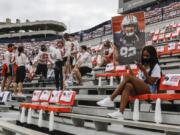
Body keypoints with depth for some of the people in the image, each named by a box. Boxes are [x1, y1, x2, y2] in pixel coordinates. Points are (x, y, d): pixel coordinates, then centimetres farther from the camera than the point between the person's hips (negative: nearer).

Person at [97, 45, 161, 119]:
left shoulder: (156, 66, 5)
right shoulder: (143, 65, 23)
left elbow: (151, 82, -6)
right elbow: (138, 81, 14)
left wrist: (144, 71, -15)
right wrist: (131, 72, -2)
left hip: (150, 89, -6)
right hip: (140, 89, 6)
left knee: (128, 77, -27)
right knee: (128, 86, -32)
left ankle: (110, 99, -30)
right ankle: (120, 112, -48)